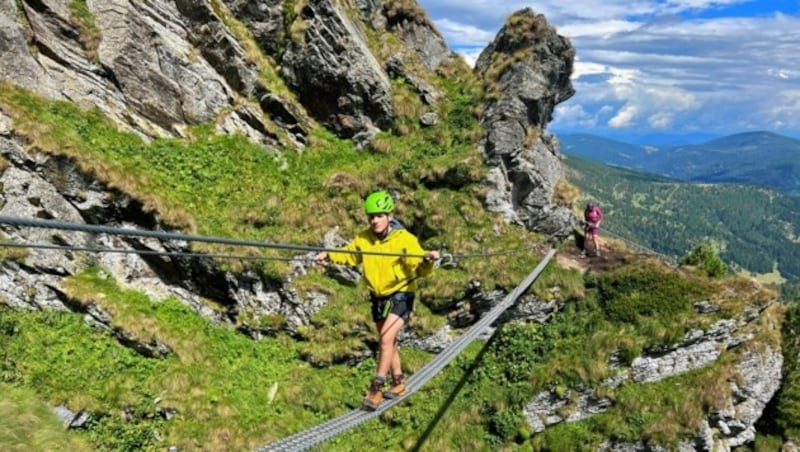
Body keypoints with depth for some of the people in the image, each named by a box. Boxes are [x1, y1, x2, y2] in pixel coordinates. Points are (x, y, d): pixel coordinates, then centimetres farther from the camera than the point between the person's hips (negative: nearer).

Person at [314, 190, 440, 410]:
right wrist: (329, 255, -1)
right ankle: (399, 381, 35)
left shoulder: (405, 239, -19)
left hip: (400, 295, -5)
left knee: (386, 339, -17)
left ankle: (376, 388, -5)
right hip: (378, 297, 6)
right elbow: (348, 254, 13)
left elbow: (420, 269, -23)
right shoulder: (363, 238, -5)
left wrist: (428, 261, -43)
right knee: (388, 342, 17)